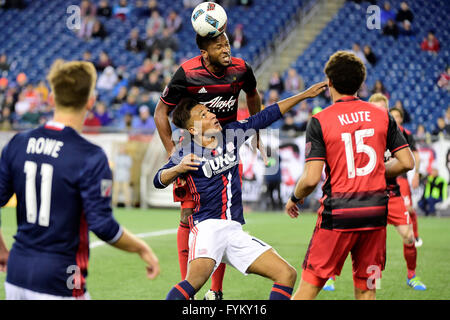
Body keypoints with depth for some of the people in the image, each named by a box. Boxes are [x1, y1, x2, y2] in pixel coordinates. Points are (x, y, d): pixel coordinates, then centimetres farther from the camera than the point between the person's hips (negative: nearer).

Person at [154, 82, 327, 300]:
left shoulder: (231, 133, 12)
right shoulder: (186, 153, -2)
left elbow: (266, 117, 19)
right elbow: (159, 181, -13)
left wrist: (305, 95, 20)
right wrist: (178, 168, -33)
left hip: (235, 231, 6)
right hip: (207, 226, -6)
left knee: (287, 274, -2)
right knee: (195, 280, -33)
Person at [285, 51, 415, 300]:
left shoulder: (320, 121, -6)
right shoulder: (382, 116, 5)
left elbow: (311, 179, -12)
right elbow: (407, 162, 5)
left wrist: (294, 199, 8)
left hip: (338, 213, -3)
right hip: (375, 213, 4)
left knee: (309, 286, 3)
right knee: (366, 291, 10)